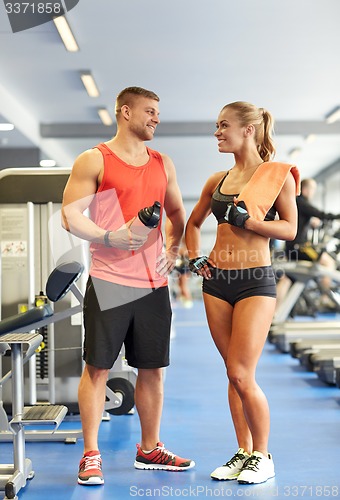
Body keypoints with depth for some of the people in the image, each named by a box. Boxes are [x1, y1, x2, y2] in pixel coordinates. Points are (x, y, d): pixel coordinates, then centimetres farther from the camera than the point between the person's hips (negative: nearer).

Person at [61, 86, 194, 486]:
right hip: (109, 281, -5)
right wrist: (110, 237, -19)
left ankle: (149, 449, 24)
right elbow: (71, 216, -6)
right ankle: (91, 455, 9)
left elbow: (176, 213, 26)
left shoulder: (162, 164, 16)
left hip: (154, 283, 5)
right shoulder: (94, 160, -1)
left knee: (152, 368, 10)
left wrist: (172, 248, 10)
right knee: (97, 367, -1)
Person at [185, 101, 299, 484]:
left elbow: (290, 228, -7)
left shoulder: (278, 174, -3)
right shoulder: (218, 181, 11)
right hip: (217, 281, 5)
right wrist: (194, 257, 9)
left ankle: (263, 457, 10)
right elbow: (193, 223, 24)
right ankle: (243, 452, 22)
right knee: (234, 374, 9)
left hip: (255, 281, -5)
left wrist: (247, 220, -16)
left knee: (241, 374, -9)